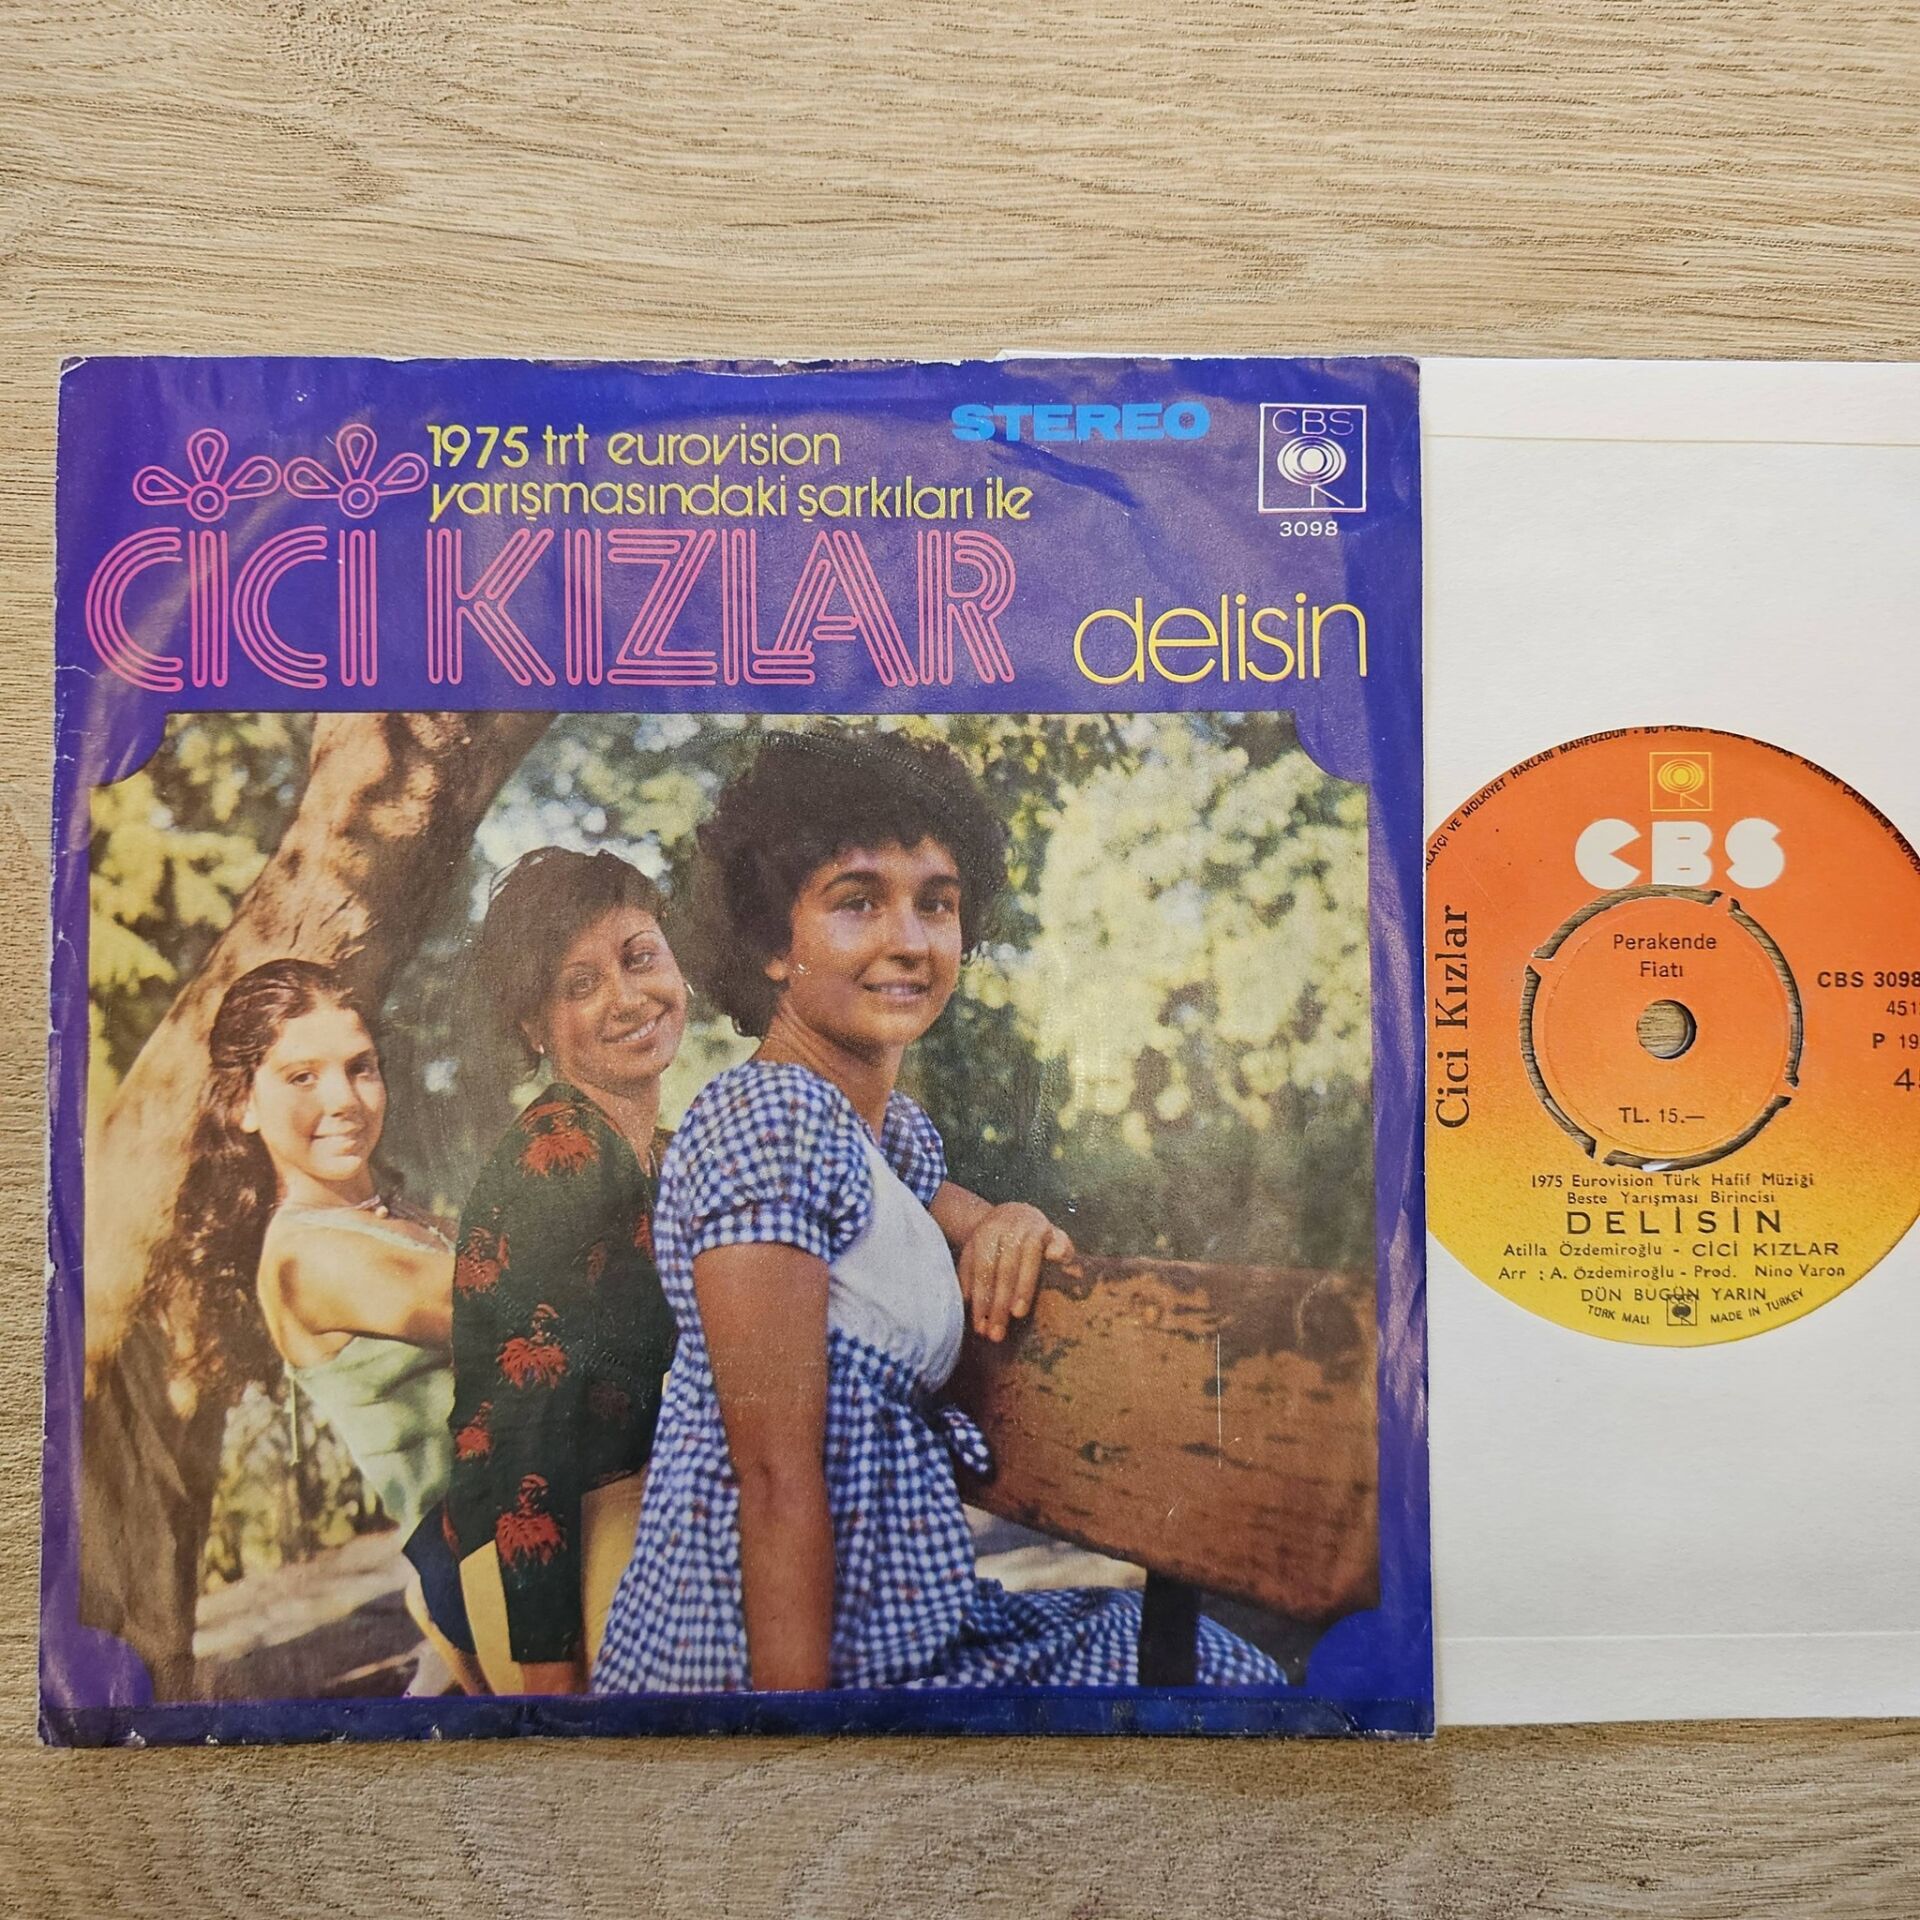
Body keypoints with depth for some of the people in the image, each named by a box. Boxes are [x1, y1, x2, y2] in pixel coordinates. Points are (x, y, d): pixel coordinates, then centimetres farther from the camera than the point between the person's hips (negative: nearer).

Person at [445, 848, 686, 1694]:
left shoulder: (655, 1154, 8)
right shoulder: (560, 1154, -19)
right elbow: (526, 1413, -21)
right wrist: (549, 1658, -21)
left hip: (634, 1512, 8)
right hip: (545, 1536, -8)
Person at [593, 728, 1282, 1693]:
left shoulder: (897, 1127, 7)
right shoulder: (770, 1121, -20)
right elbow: (777, 1478, -22)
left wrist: (1017, 1227, 0)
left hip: (895, 1598, 9)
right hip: (787, 1647, -8)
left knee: (1230, 1664, 14)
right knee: (1232, 1679, 1)